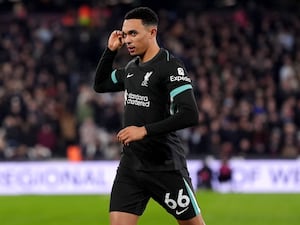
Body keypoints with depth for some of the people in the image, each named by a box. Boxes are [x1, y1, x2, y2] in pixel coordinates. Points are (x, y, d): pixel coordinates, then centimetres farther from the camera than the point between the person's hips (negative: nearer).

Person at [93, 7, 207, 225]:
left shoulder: (170, 67, -14)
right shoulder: (131, 68, 11)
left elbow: (190, 115, -23)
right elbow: (100, 85, 28)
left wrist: (145, 130, -25)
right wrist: (110, 51, 13)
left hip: (165, 166, -7)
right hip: (131, 164, 7)